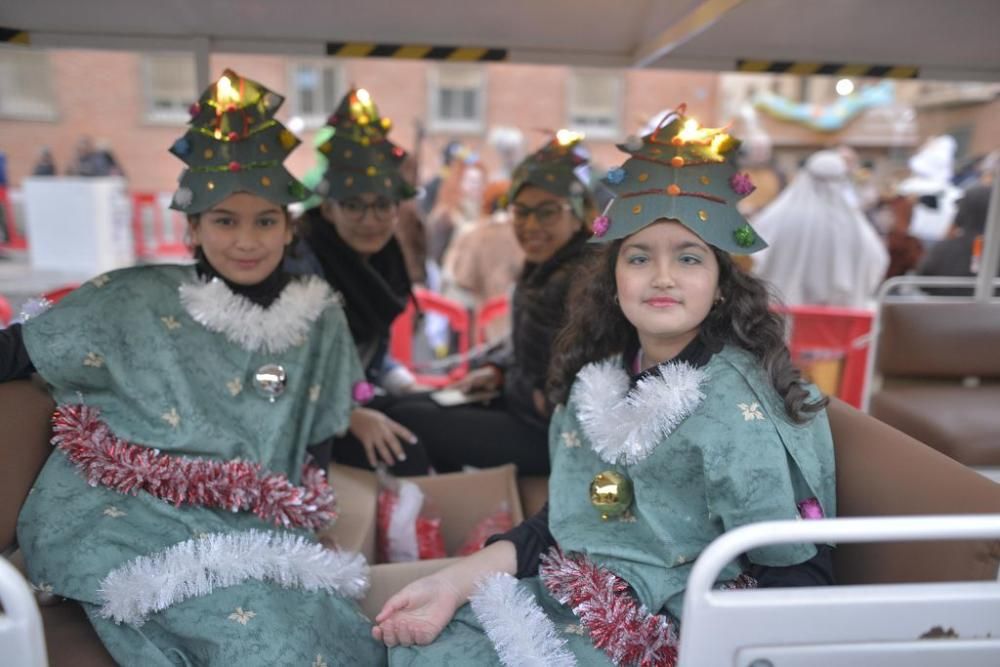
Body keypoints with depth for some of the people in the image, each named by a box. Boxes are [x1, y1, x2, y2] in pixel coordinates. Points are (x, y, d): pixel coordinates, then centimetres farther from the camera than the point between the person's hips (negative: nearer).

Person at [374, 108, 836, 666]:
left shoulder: (736, 406, -19)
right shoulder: (603, 376, -1)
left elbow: (794, 576, -15)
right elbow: (562, 522, 3)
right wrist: (453, 584, -5)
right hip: (565, 600, 5)